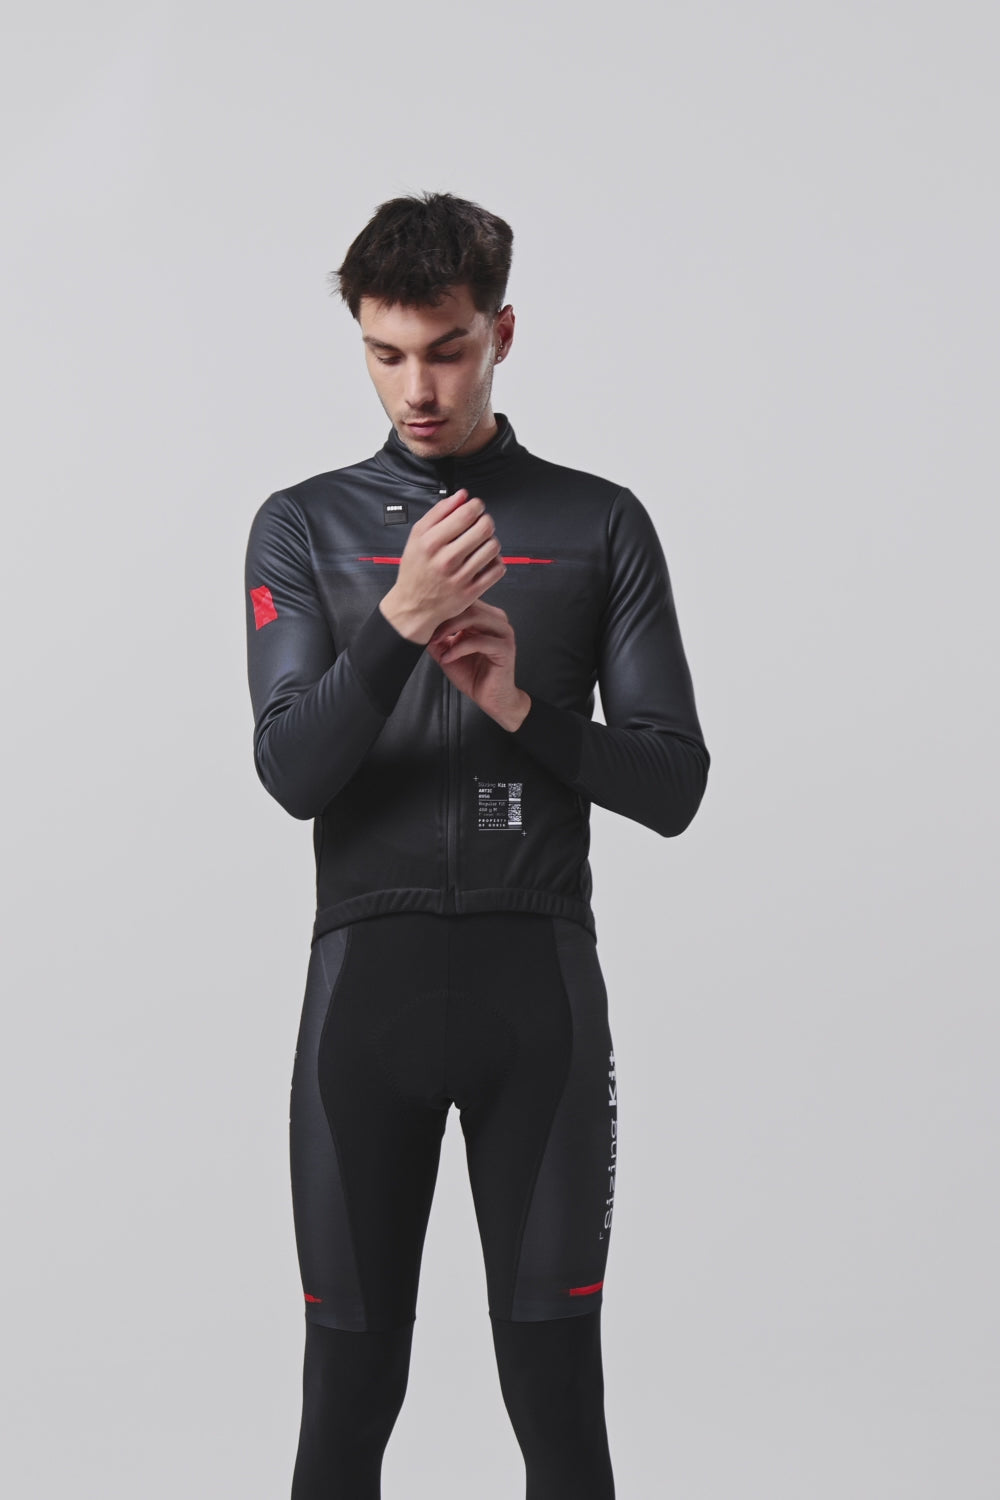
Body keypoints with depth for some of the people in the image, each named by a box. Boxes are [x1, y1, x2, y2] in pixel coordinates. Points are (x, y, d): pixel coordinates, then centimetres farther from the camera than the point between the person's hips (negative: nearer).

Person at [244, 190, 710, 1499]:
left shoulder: (600, 526, 7)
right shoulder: (302, 528, 7)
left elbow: (673, 786, 4)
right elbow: (291, 774, -7)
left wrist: (521, 708, -12)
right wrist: (397, 625, -22)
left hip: (539, 979, 0)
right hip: (368, 978, 0)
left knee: (558, 1393, 3)